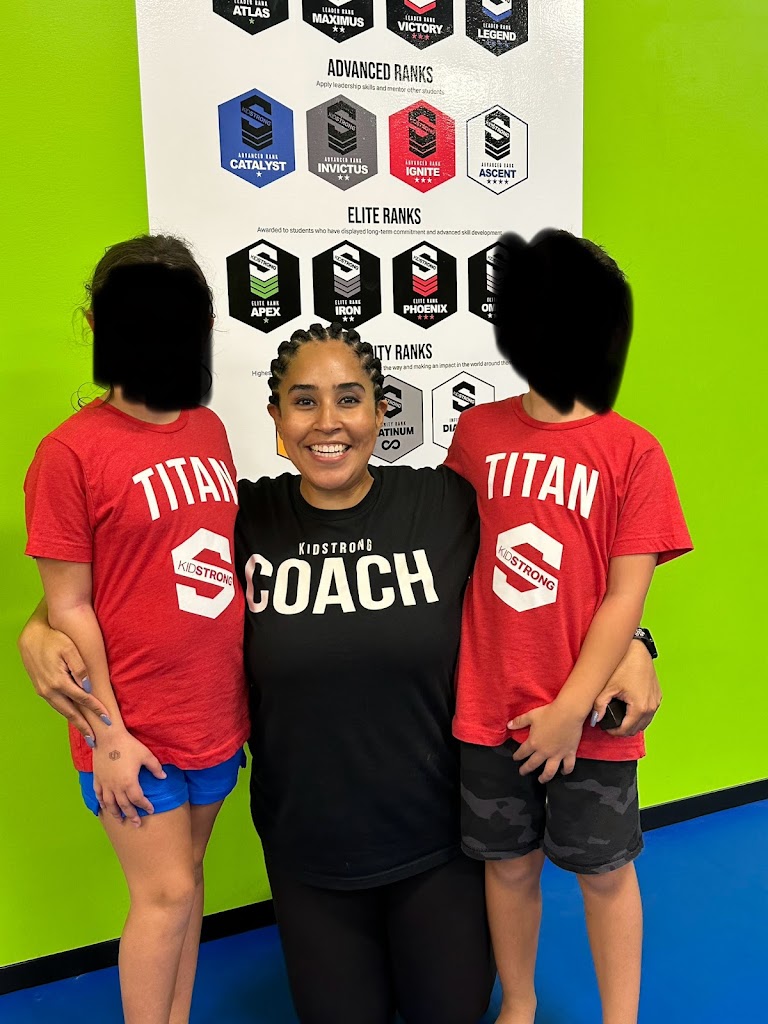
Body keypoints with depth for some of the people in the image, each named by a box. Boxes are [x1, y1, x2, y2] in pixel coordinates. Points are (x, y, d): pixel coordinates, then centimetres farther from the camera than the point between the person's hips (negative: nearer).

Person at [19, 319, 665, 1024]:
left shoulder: (447, 505, -12)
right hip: (307, 846, 1)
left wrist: (629, 640, -16)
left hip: (436, 833, 0)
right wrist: (41, 631, -15)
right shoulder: (244, 521, -11)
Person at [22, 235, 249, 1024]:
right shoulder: (72, 451, -14)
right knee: (165, 893, 6)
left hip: (215, 715, 5)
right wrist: (105, 733, -11)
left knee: (185, 879, 18)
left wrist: (247, 695, 10)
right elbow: (68, 607, -11)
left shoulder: (207, 429, 4)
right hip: (135, 726, -5)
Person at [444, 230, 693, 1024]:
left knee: (605, 870, 15)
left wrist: (573, 706, -12)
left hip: (586, 716, -2)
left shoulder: (632, 452, -9)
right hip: (490, 709, 2)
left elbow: (627, 595, -10)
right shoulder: (477, 432, -2)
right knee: (509, 864, 18)